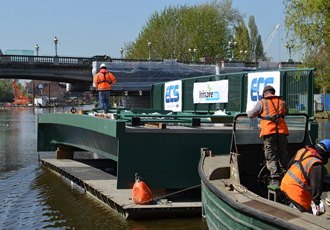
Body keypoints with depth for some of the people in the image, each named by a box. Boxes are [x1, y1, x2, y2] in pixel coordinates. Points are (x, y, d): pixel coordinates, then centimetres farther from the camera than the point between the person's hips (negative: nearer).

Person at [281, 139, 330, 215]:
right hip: (296, 192, -9)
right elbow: (316, 185, -19)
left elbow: (289, 165, 22)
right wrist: (317, 202, -13)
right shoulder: (317, 166, -17)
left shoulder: (302, 151, 8)